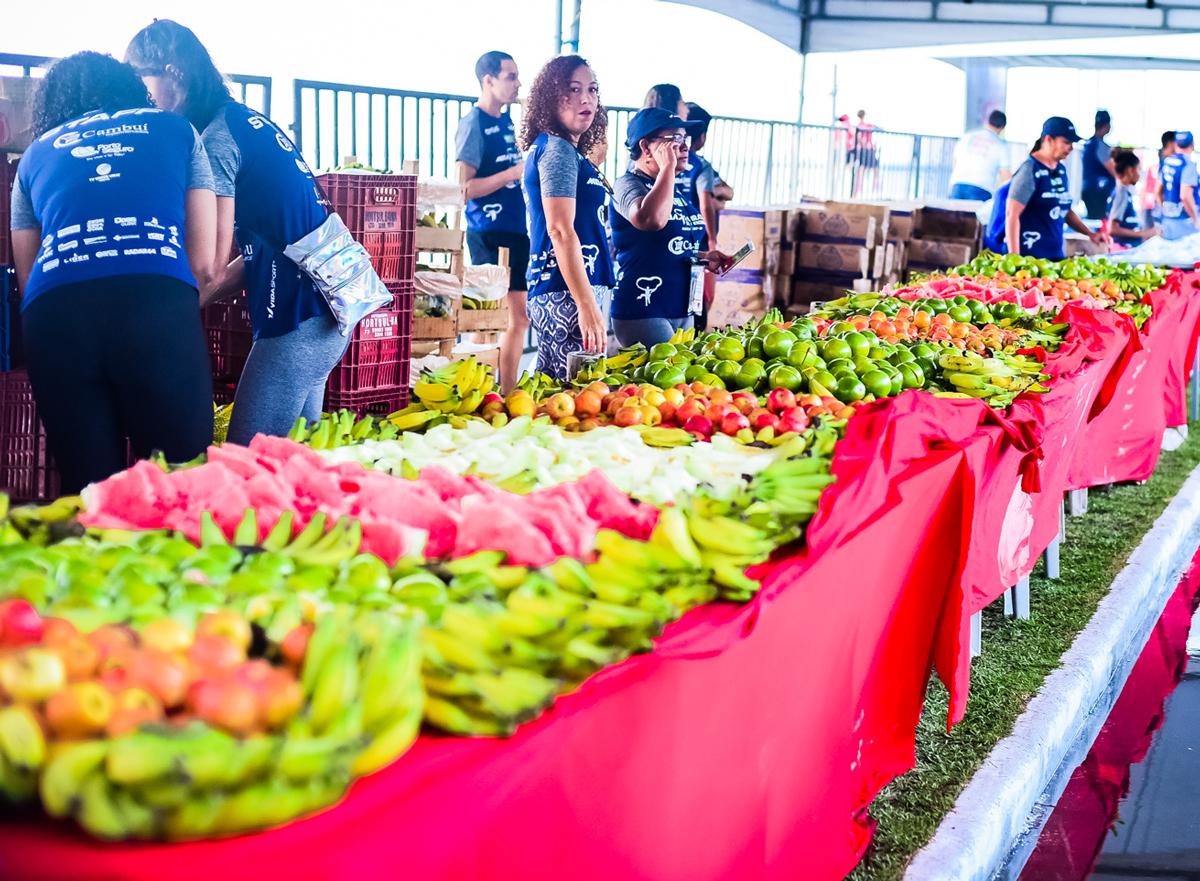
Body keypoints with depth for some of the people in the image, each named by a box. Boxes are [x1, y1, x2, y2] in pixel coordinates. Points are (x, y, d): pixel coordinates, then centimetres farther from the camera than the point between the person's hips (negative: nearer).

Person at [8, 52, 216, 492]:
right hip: (158, 306, -2)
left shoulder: (36, 154, 29)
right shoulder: (176, 129, 25)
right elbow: (203, 261, 19)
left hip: (55, 318, 2)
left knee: (90, 492, 6)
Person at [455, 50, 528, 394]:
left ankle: (506, 397, 19)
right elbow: (464, 188, -16)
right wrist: (513, 173, -19)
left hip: (516, 230, 9)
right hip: (490, 235, -8)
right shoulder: (474, 123, -10)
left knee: (520, 316, 11)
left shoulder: (506, 120, 13)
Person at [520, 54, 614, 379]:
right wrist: (587, 304, -22)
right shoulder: (558, 150, -9)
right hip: (567, 293, -10)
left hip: (553, 292, 10)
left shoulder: (552, 149, 19)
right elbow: (561, 230, -18)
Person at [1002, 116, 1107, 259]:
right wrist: (1014, 258, -20)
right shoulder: (1030, 170, -11)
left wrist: (1090, 234, 15)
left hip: (1056, 255, 8)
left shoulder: (1061, 170, 11)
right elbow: (1012, 215, -15)